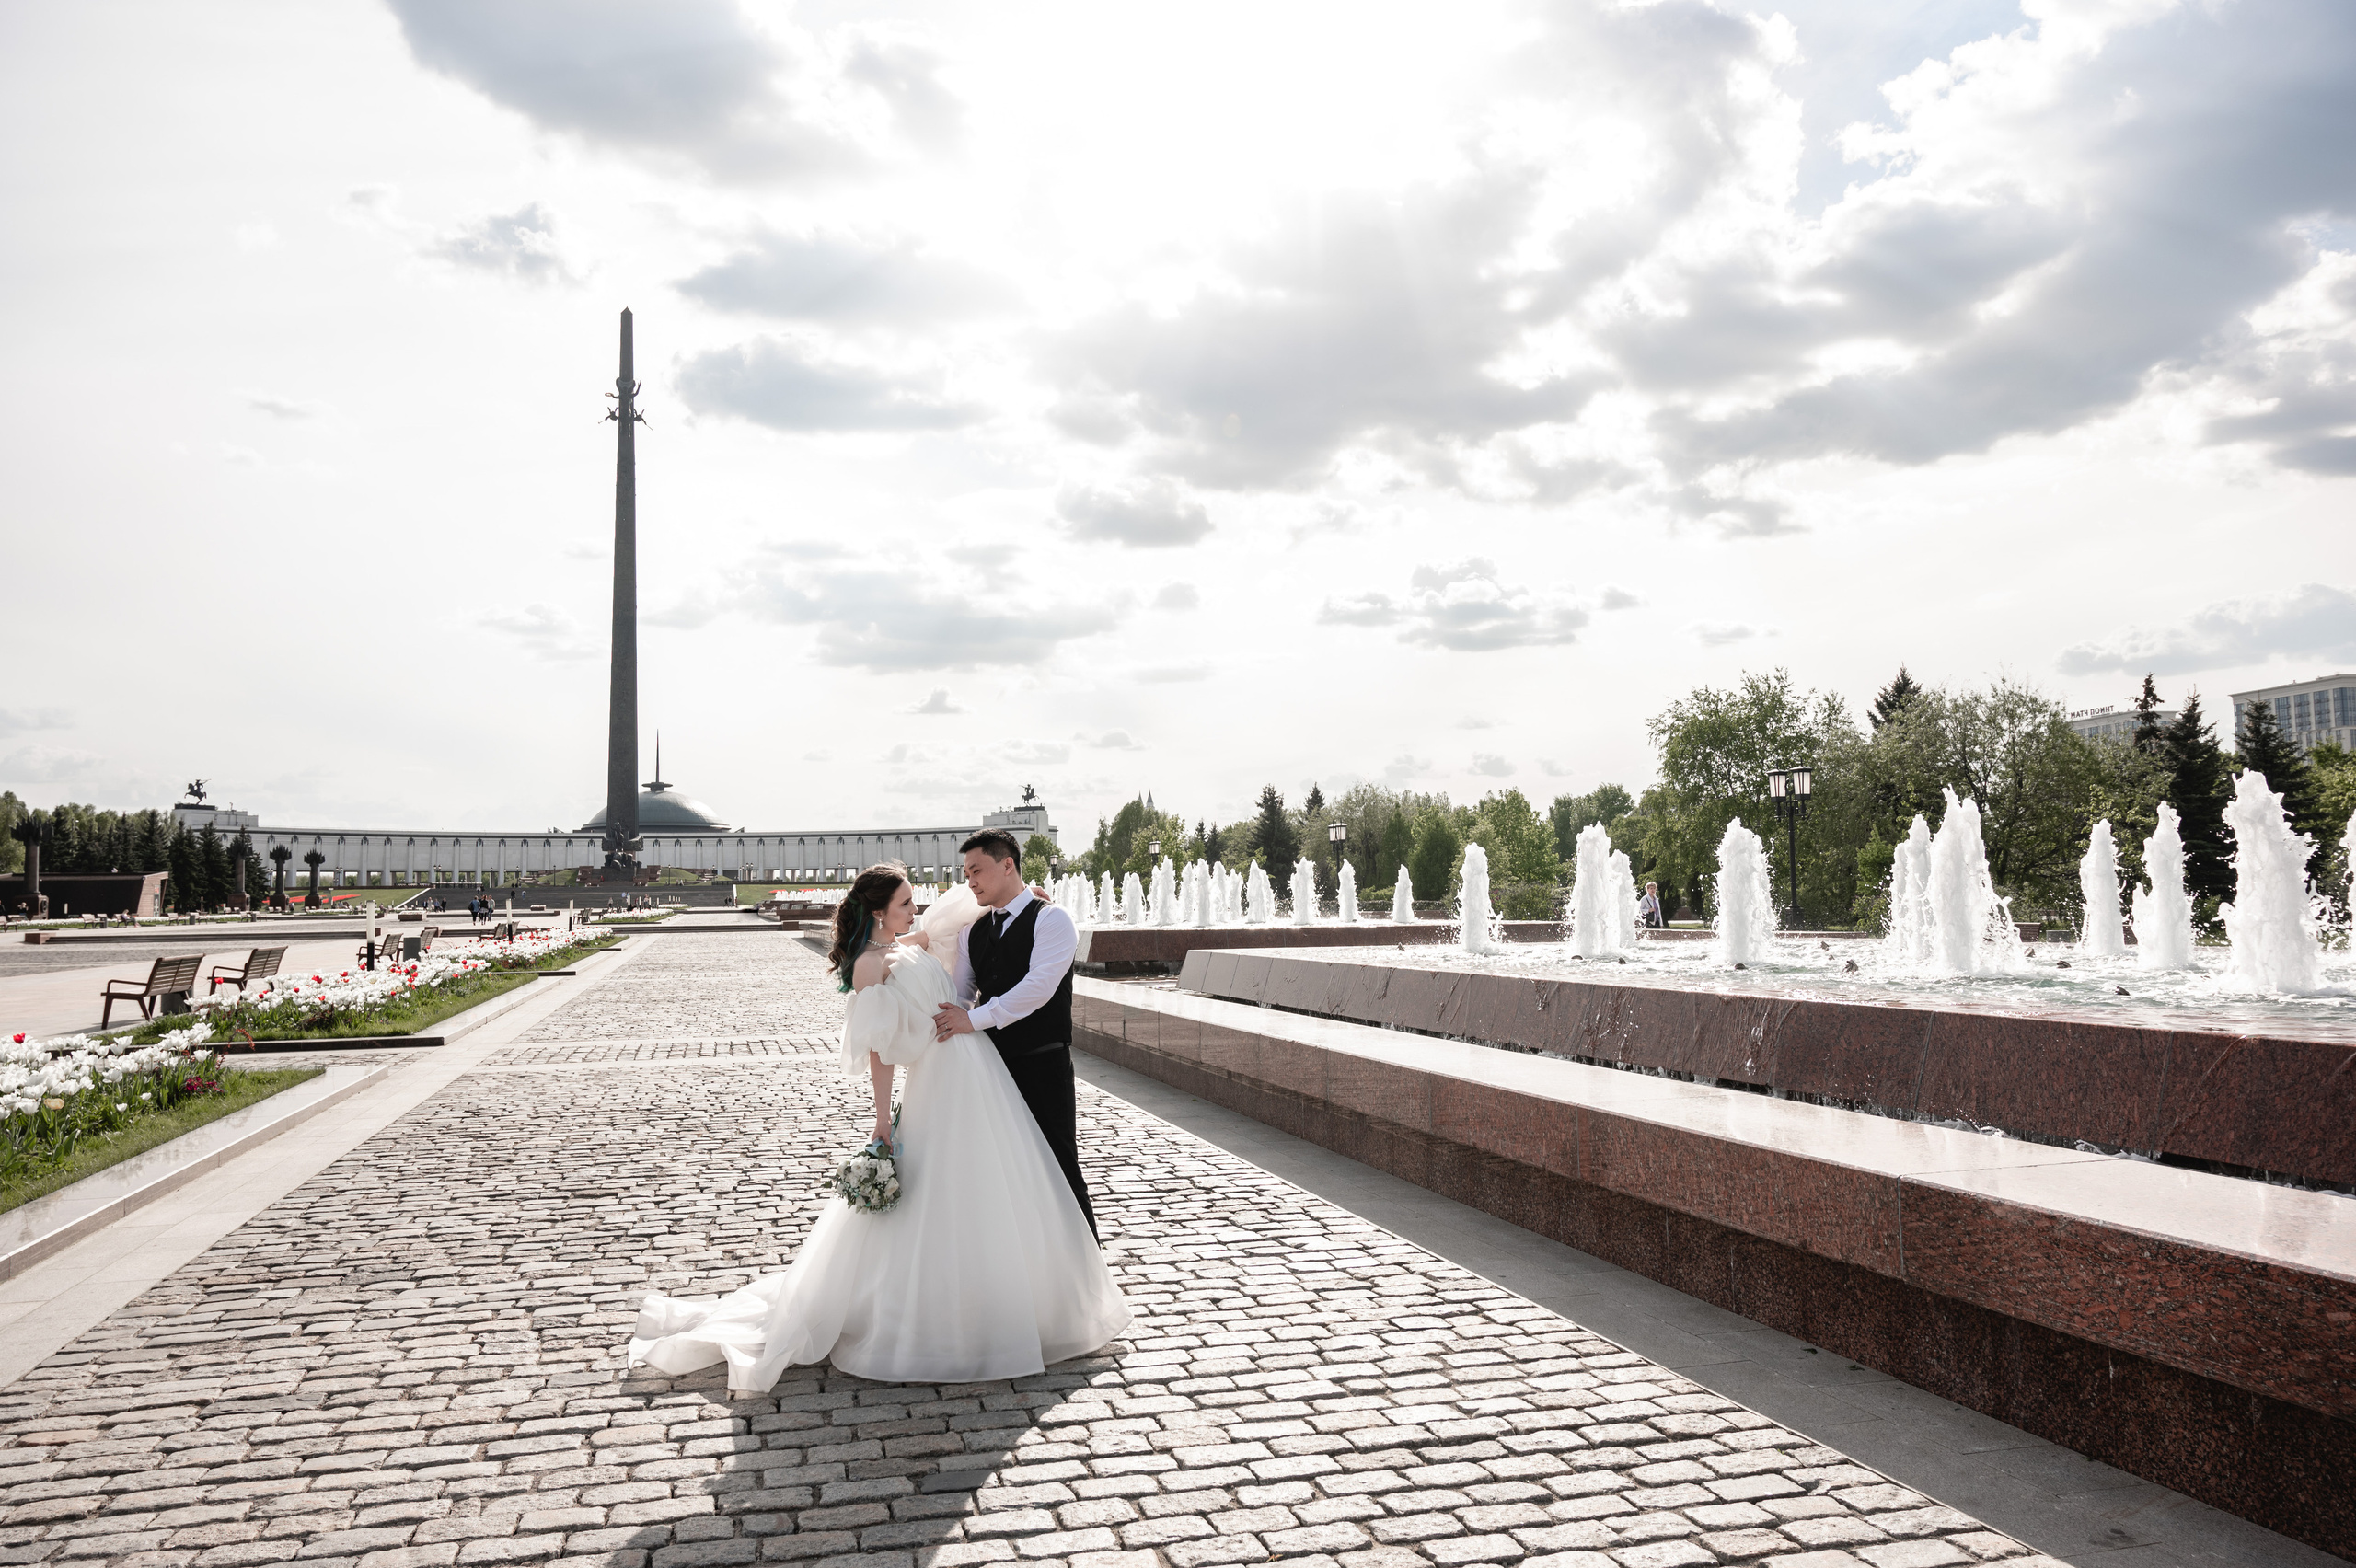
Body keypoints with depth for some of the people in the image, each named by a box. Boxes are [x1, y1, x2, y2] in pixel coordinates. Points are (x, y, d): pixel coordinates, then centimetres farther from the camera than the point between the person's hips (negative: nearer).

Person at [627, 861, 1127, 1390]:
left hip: (978, 1074, 9)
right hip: (942, 1081, -9)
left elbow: (955, 913, 29)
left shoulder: (910, 945, 14)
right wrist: (882, 1120, -14)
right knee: (935, 1203, -3)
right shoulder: (870, 963, -9)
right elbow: (878, 1048, -13)